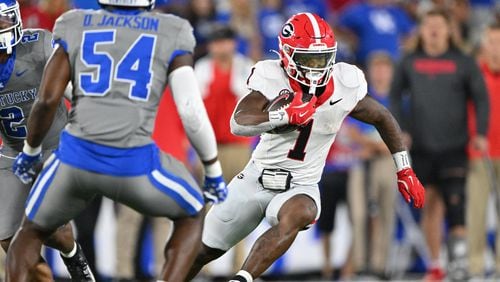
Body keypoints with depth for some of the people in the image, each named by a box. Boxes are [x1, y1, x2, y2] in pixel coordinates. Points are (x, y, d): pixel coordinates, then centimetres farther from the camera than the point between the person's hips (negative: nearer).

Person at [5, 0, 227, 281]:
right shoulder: (170, 37, 3)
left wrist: (30, 150, 17)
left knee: (32, 232, 28)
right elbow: (192, 111, -3)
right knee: (191, 216, 27)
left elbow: (47, 100, 0)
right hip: (135, 164, -2)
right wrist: (214, 170, 10)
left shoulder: (76, 29, 8)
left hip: (77, 158, 2)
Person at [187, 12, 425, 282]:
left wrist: (405, 171, 9)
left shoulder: (345, 87, -10)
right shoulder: (272, 80, -17)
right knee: (204, 251, 10)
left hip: (300, 187, 0)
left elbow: (383, 119, 8)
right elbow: (238, 124, -31)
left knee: (295, 216, -37)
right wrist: (284, 115, -46)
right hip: (257, 179, 0)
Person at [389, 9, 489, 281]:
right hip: (421, 147, 2)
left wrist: (481, 133, -7)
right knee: (430, 204, 6)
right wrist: (400, 128, 2)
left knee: (454, 203, -14)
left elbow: (481, 98, 4)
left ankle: (459, 258, -15)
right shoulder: (409, 63, 7)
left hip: (454, 147, -2)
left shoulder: (463, 63, 2)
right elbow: (395, 96, 14)